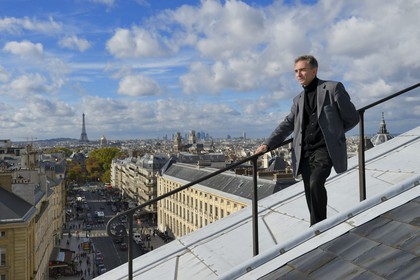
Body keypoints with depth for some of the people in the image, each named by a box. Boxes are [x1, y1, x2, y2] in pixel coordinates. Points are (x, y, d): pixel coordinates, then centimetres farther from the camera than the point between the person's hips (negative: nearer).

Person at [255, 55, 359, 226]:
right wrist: (268, 144, -2)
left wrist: (332, 133, 13)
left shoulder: (333, 88, 1)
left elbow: (352, 118, 4)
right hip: (305, 152, 6)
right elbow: (287, 124, 12)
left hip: (324, 149, -5)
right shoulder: (298, 99, 19)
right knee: (310, 192, 4)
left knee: (315, 183, -25)